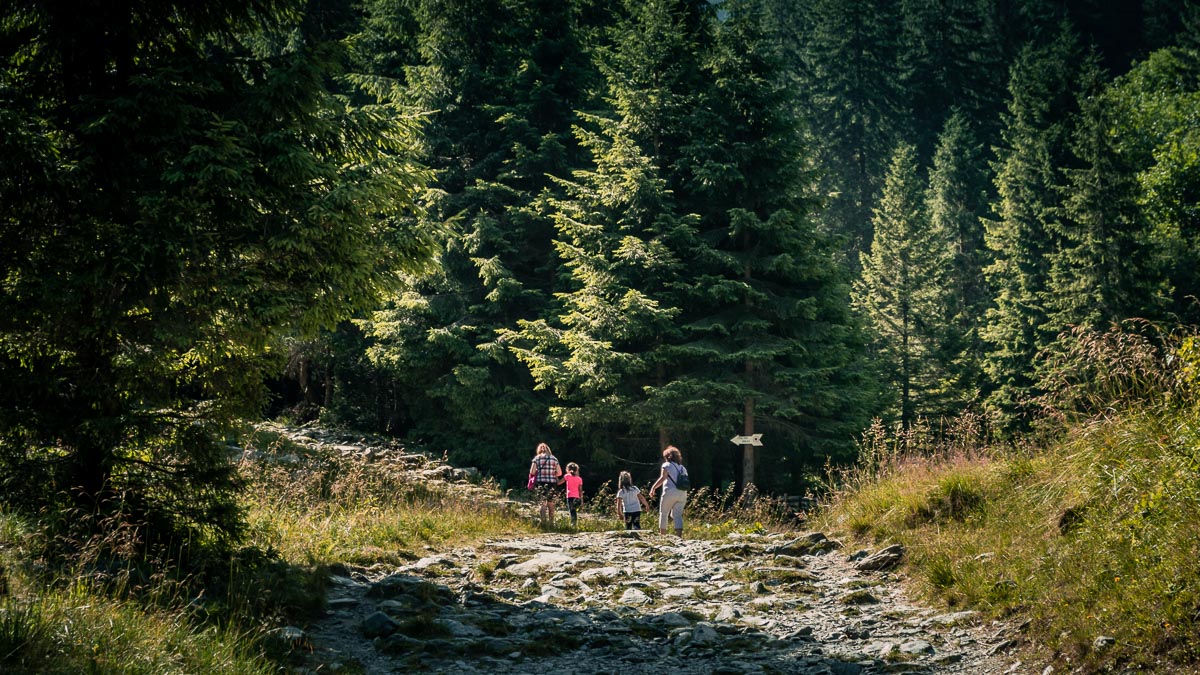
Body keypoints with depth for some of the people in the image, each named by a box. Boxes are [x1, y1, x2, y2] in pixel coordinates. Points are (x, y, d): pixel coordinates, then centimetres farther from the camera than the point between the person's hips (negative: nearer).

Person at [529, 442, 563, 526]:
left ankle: (544, 522, -16)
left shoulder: (537, 458, 1)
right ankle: (551, 522, 18)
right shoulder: (554, 459, 8)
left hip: (540, 483, -2)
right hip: (552, 483, 2)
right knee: (551, 503, 14)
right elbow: (559, 473, 4)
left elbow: (532, 472, -7)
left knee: (542, 503, -3)